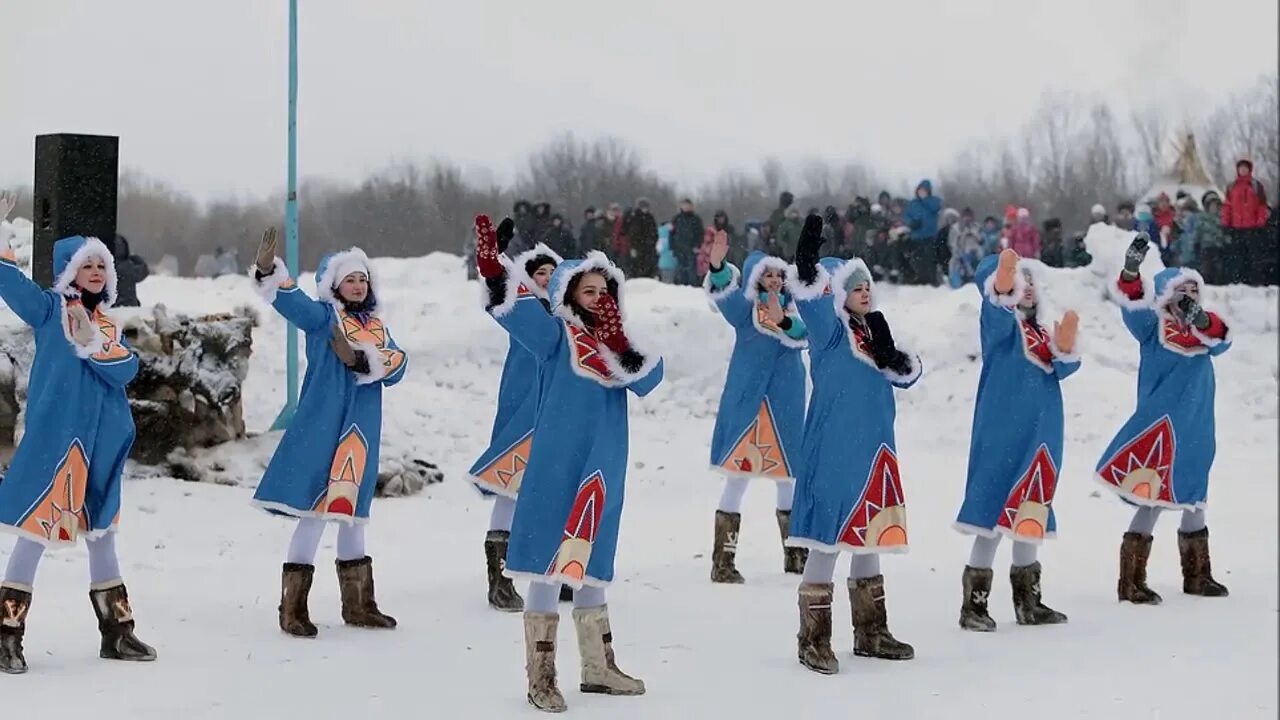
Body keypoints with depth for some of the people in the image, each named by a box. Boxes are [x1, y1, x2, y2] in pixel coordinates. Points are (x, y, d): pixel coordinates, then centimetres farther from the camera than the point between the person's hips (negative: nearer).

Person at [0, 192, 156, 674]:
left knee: (101, 532, 14)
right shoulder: (49, 309, 0)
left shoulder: (109, 325, 14)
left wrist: (93, 345, -16)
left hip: (100, 443, 6)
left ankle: (117, 632, 24)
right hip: (53, 437, -6)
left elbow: (127, 368, -1)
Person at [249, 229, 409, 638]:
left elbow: (396, 366, -1)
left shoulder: (376, 326, 14)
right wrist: (268, 270, -41)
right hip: (322, 427, -6)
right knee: (315, 510, -10)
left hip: (360, 432, 6)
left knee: (351, 512, 16)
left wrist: (360, 359, -17)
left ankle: (358, 604, 26)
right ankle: (293, 609, -4)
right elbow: (291, 301, -23)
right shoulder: (323, 316, -2)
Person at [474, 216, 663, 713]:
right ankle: (541, 677, 3)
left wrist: (622, 347, -23)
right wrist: (491, 270, -38)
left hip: (602, 467, 5)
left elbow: (648, 380, -5)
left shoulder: (618, 342, 12)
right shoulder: (555, 333, -2)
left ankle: (598, 668, 27)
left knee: (588, 565, 16)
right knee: (550, 565, -4)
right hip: (556, 467, -5)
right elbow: (514, 310, -21)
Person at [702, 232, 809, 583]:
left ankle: (795, 555, 28)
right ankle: (723, 561, -2)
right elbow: (722, 292, -23)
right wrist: (717, 266, -44)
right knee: (737, 477, -5)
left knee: (788, 479, 14)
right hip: (746, 405, -4)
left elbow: (803, 335, -12)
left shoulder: (792, 307, 8)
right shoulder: (745, 307, -2)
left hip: (785, 408, 4)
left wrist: (783, 321, -32)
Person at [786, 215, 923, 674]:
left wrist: (892, 356, -9)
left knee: (869, 536, 15)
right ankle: (814, 640, 0)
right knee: (828, 538, -6)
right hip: (834, 451, -7)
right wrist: (807, 266, -43)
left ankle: (871, 633, 26)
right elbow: (813, 299, -25)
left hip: (873, 450, 7)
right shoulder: (830, 331, -5)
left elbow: (908, 375, 11)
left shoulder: (873, 331, 15)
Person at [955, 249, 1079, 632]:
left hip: (1040, 435, 7)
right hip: (1002, 432, -7)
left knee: (1029, 517, 14)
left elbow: (1061, 369, 2)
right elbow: (992, 296, -27)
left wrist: (1065, 348, -17)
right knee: (993, 514, -8)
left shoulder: (1043, 331, 15)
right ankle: (974, 605, -3)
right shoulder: (1001, 321, -3)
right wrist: (1001, 287, -48)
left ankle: (1028, 602, 24)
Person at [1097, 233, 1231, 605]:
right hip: (1159, 428, -6)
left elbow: (1222, 340, -11)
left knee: (1193, 501, 17)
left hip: (1196, 431, 6)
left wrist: (1203, 320, -32)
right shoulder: (1153, 325, -1)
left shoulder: (1205, 329, 10)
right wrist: (1132, 269, -38)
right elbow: (1131, 304, -19)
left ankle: (1197, 576, 32)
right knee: (1152, 499, -8)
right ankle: (1131, 582, -2)